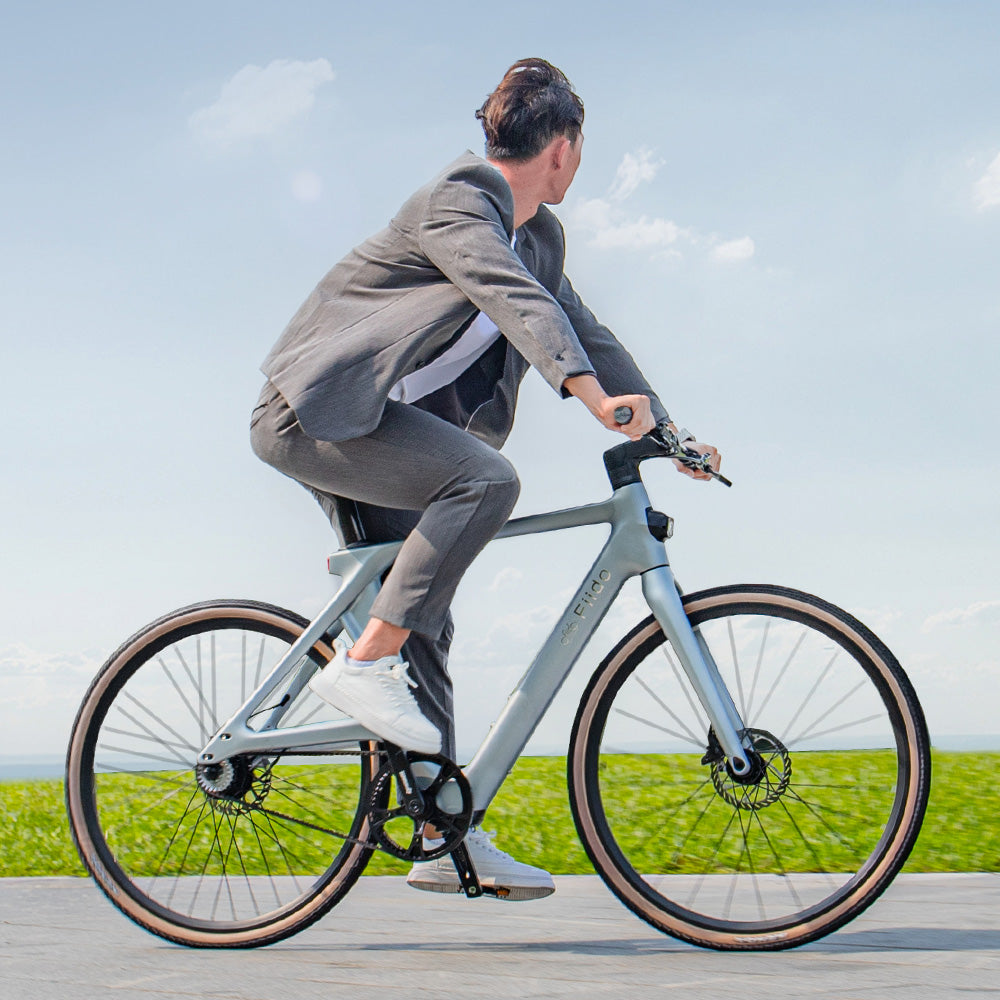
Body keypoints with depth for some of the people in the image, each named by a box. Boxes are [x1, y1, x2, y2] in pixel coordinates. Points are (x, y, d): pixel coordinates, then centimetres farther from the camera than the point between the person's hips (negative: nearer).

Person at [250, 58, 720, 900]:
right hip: (316, 411, -9)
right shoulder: (457, 201, -15)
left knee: (424, 618, 4)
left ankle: (445, 838, 6)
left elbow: (582, 331, 16)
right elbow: (514, 299, -32)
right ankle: (362, 662, -24)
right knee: (486, 476, -30)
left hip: (375, 422, 9)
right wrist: (593, 394, -45)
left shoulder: (540, 233, 13)